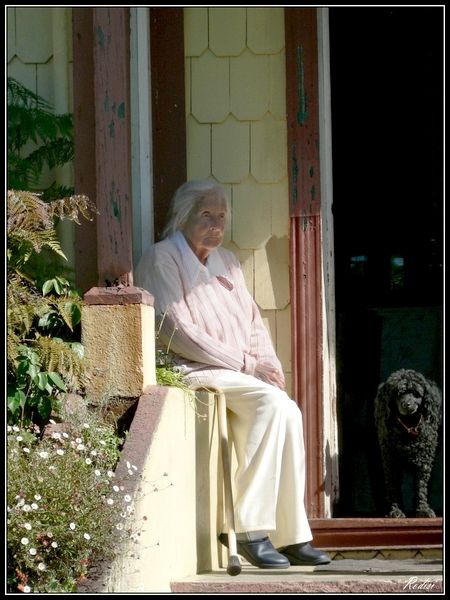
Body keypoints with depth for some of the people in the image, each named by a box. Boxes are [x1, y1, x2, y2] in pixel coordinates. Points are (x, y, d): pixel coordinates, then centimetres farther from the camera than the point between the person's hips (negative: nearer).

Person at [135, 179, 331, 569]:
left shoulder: (227, 261, 22)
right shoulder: (162, 259, -3)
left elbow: (253, 321, 20)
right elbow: (177, 332, -12)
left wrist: (268, 361, -2)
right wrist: (247, 364, -14)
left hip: (242, 375, 7)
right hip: (194, 372, -7)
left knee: (287, 412, -24)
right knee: (273, 403, -30)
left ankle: (292, 537, -22)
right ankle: (252, 530, -28)